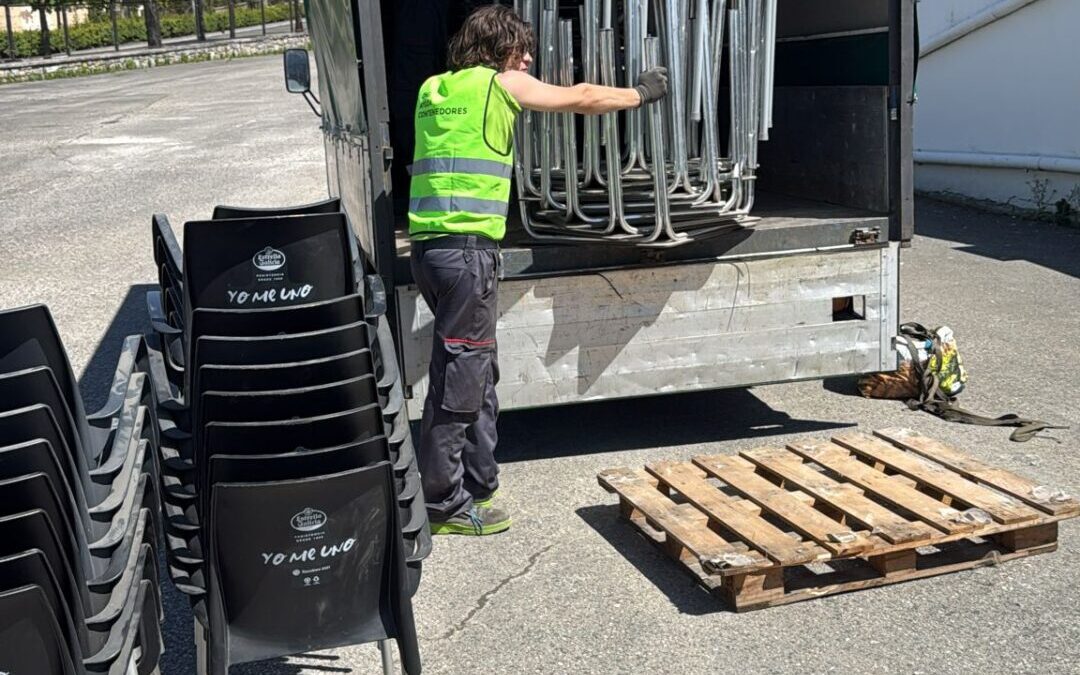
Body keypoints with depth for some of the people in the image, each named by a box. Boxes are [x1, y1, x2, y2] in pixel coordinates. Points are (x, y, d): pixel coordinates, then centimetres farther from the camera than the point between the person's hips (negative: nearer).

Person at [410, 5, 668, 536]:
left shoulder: (433, 89, 18)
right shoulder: (500, 83, 0)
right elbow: (582, 99, 9)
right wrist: (641, 92, 26)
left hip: (429, 245, 8)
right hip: (468, 246, -8)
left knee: (478, 370, 17)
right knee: (460, 376, -3)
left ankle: (477, 485, 25)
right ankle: (443, 505, 3)